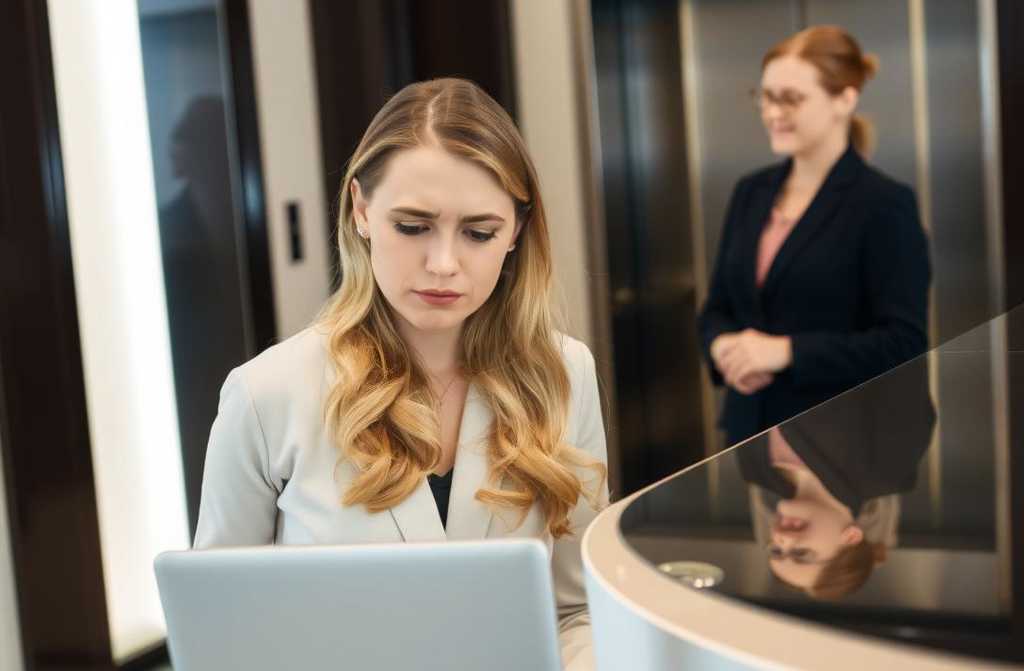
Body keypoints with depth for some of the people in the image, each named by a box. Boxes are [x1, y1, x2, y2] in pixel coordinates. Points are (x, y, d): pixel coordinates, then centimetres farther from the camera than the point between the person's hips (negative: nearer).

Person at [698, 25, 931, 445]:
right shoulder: (751, 193, 10)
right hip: (752, 431, 5)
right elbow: (717, 308, 15)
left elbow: (905, 344, -13)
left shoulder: (885, 204, -9)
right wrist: (723, 345, -7)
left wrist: (787, 351, -20)